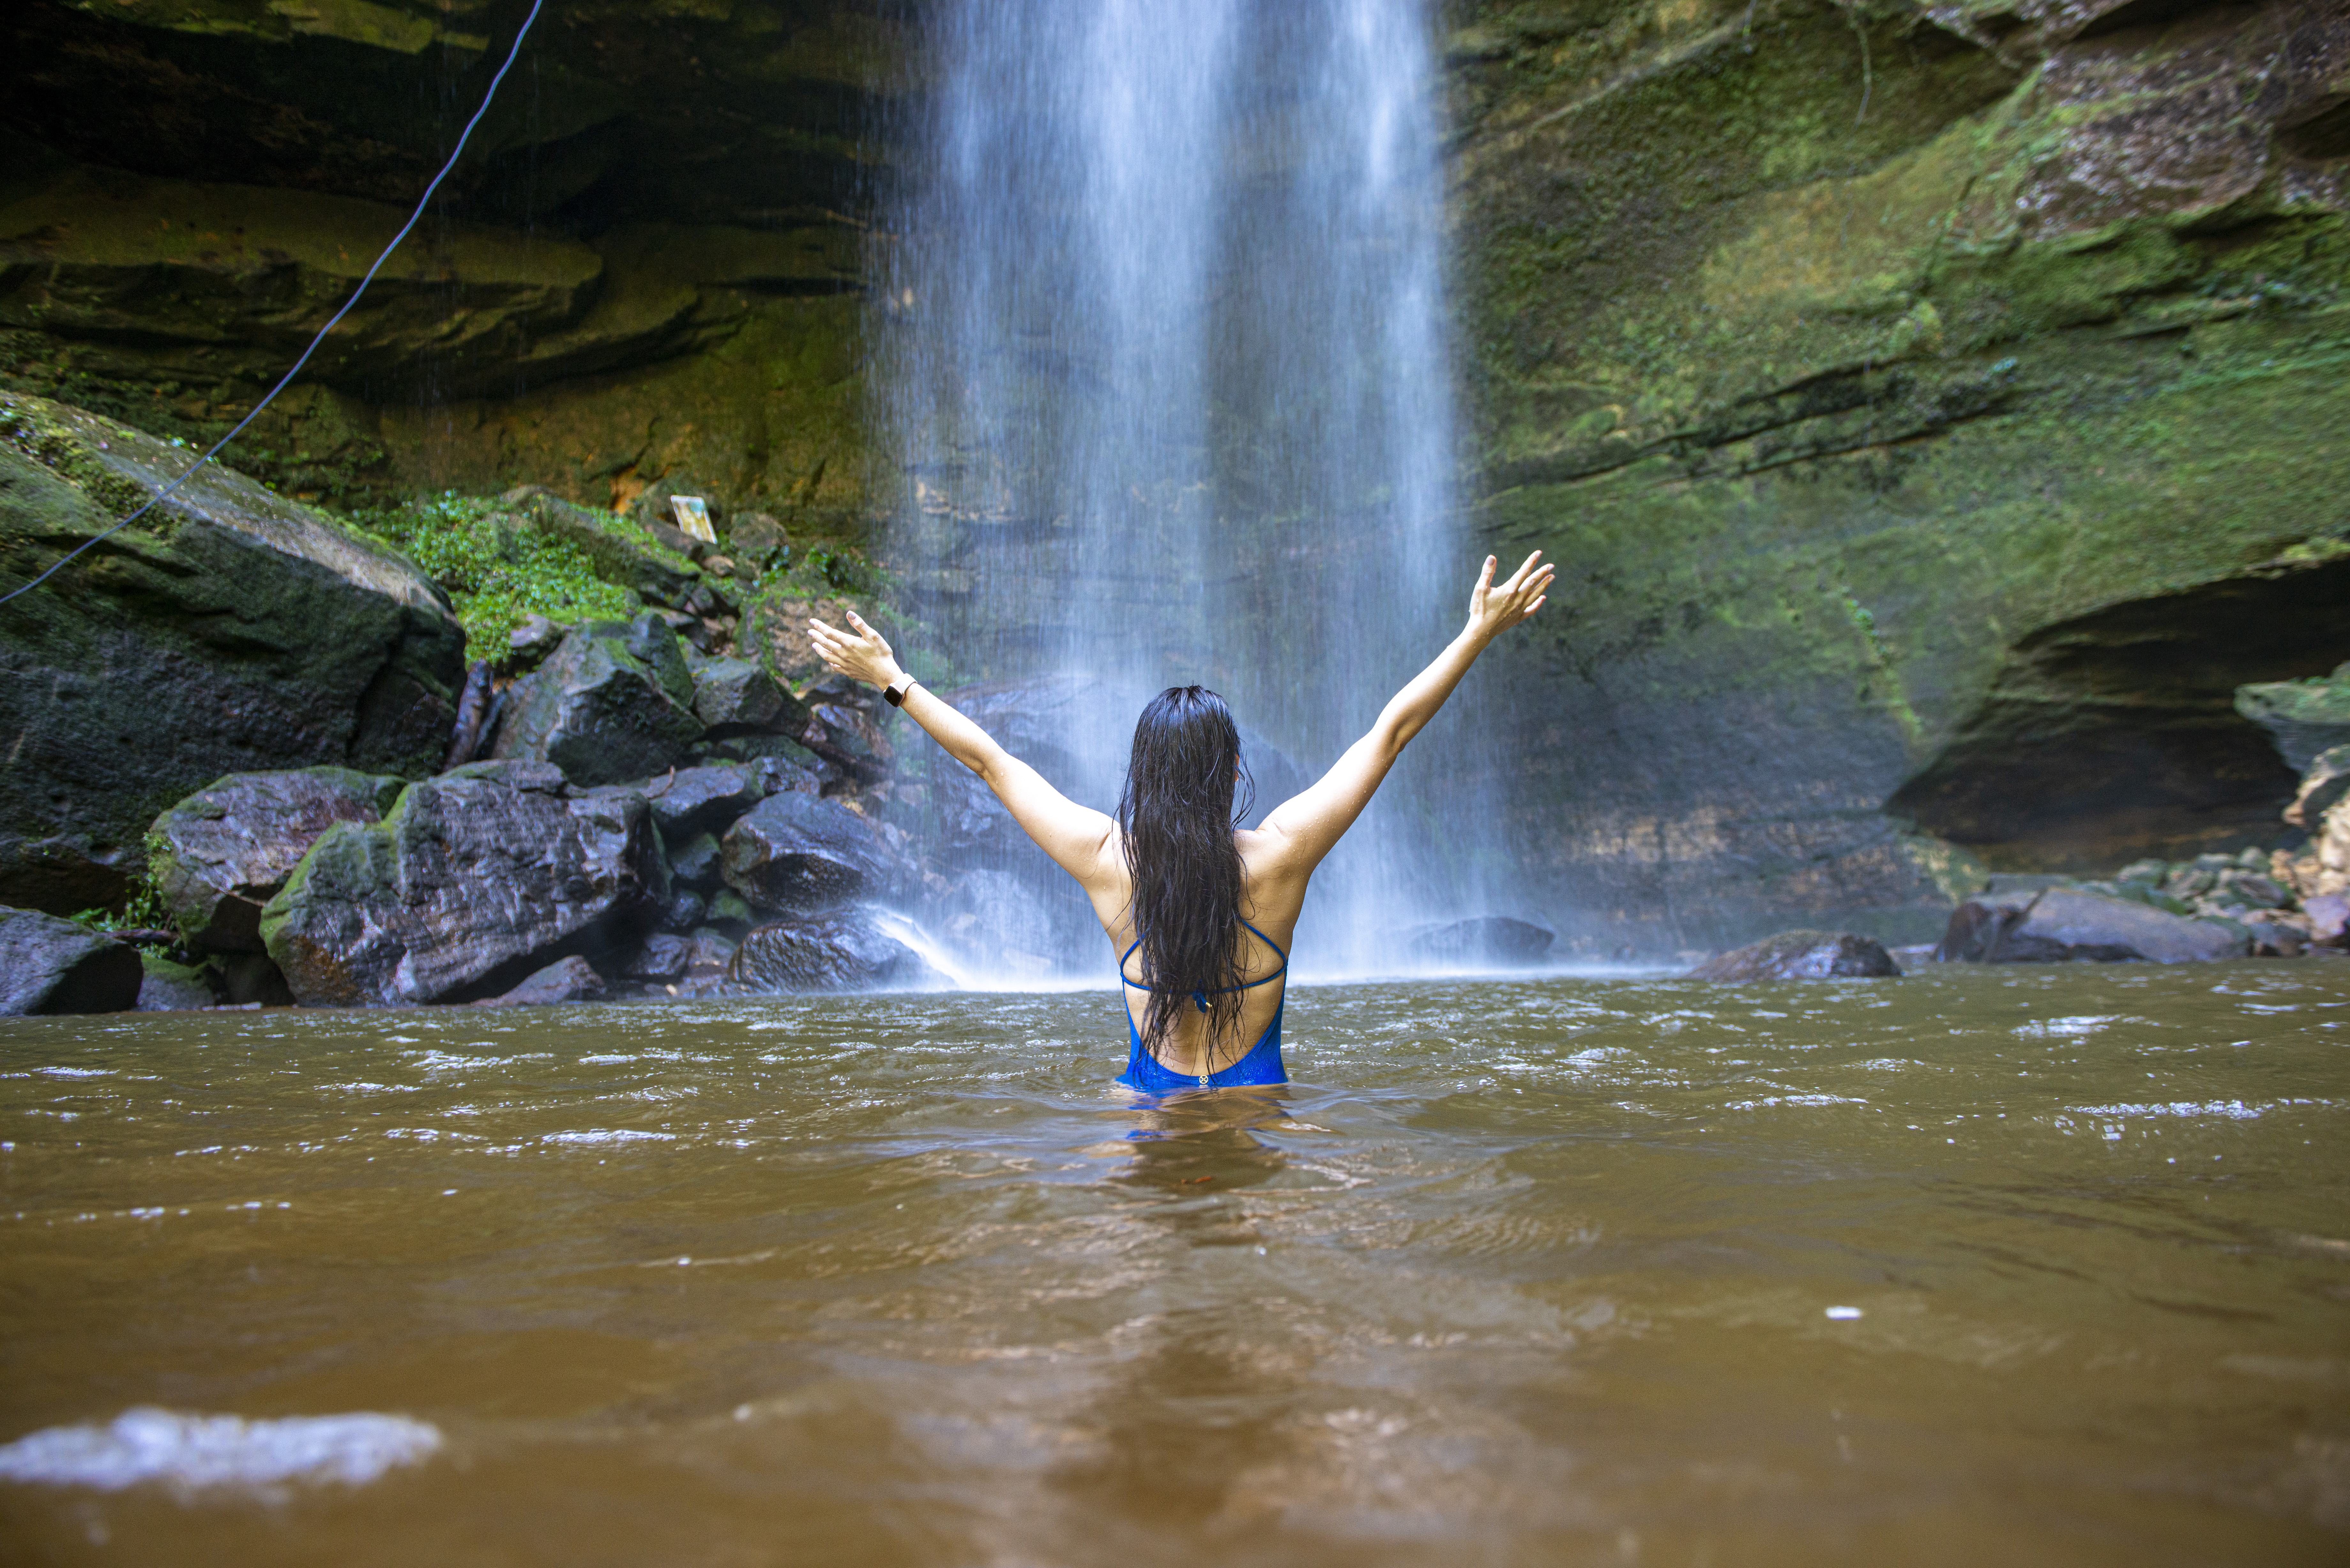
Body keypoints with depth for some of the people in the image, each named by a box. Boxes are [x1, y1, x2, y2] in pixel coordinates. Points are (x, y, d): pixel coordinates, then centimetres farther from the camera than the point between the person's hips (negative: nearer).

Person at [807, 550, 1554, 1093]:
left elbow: (989, 759, 4)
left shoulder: (1107, 860, -7)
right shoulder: (1277, 856, -10)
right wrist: (1481, 630, 6)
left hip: (1147, 1098, 1)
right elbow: (1391, 730, -2)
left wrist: (893, 679, 15)